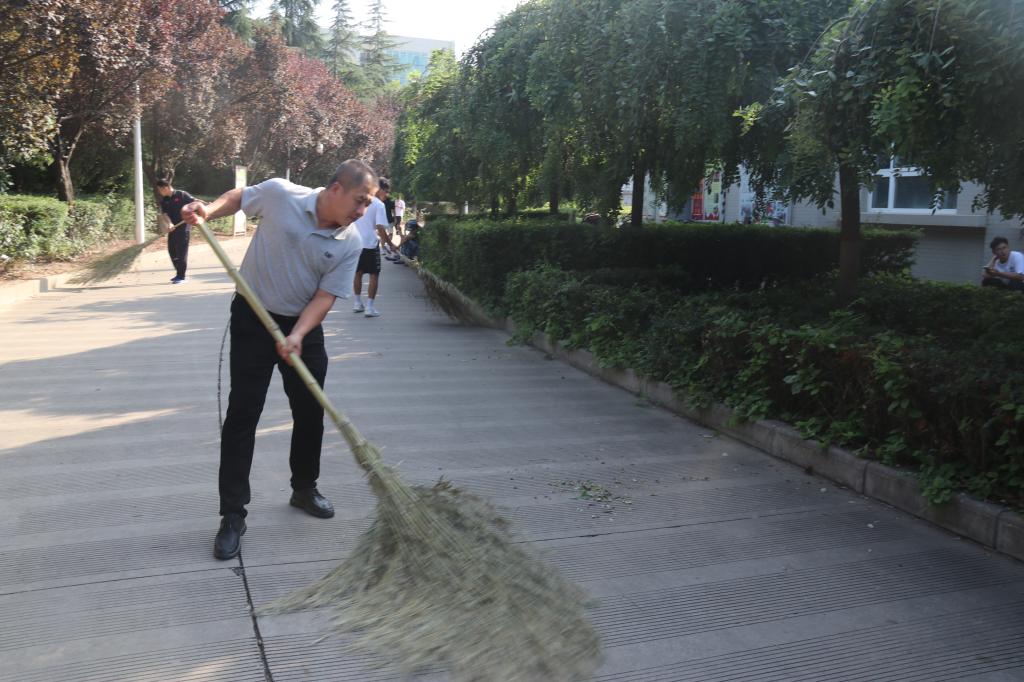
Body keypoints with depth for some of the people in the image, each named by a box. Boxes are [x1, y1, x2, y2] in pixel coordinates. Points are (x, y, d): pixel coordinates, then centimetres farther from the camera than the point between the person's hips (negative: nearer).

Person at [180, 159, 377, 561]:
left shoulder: (350, 243, -10)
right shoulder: (279, 194, -15)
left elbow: (325, 296, -12)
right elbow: (238, 198, 6)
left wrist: (297, 335, -27)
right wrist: (208, 210, -13)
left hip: (305, 326, 3)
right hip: (253, 320, -3)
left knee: (311, 412, 9)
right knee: (242, 415, -5)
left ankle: (304, 489, 33)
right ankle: (232, 515, 2)